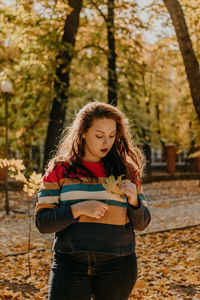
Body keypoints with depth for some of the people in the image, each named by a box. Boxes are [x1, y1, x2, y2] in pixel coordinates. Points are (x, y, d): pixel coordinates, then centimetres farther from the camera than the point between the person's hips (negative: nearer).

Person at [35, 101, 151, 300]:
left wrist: (133, 200, -13)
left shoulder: (125, 170, 5)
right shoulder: (60, 169, 1)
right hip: (71, 262, -1)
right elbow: (42, 222, -3)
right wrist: (78, 209, -17)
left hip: (117, 263, 2)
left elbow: (141, 223, 7)